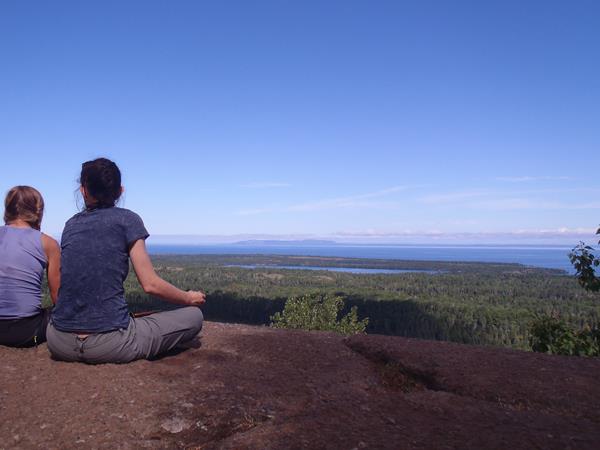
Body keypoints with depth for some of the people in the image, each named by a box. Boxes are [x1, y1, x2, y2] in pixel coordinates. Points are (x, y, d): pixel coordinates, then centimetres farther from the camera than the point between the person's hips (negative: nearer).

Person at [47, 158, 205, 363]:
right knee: (194, 316, 9)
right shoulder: (127, 219, -3)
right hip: (109, 345, -5)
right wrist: (189, 298, 11)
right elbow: (150, 284, -7)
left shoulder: (70, 224, 11)